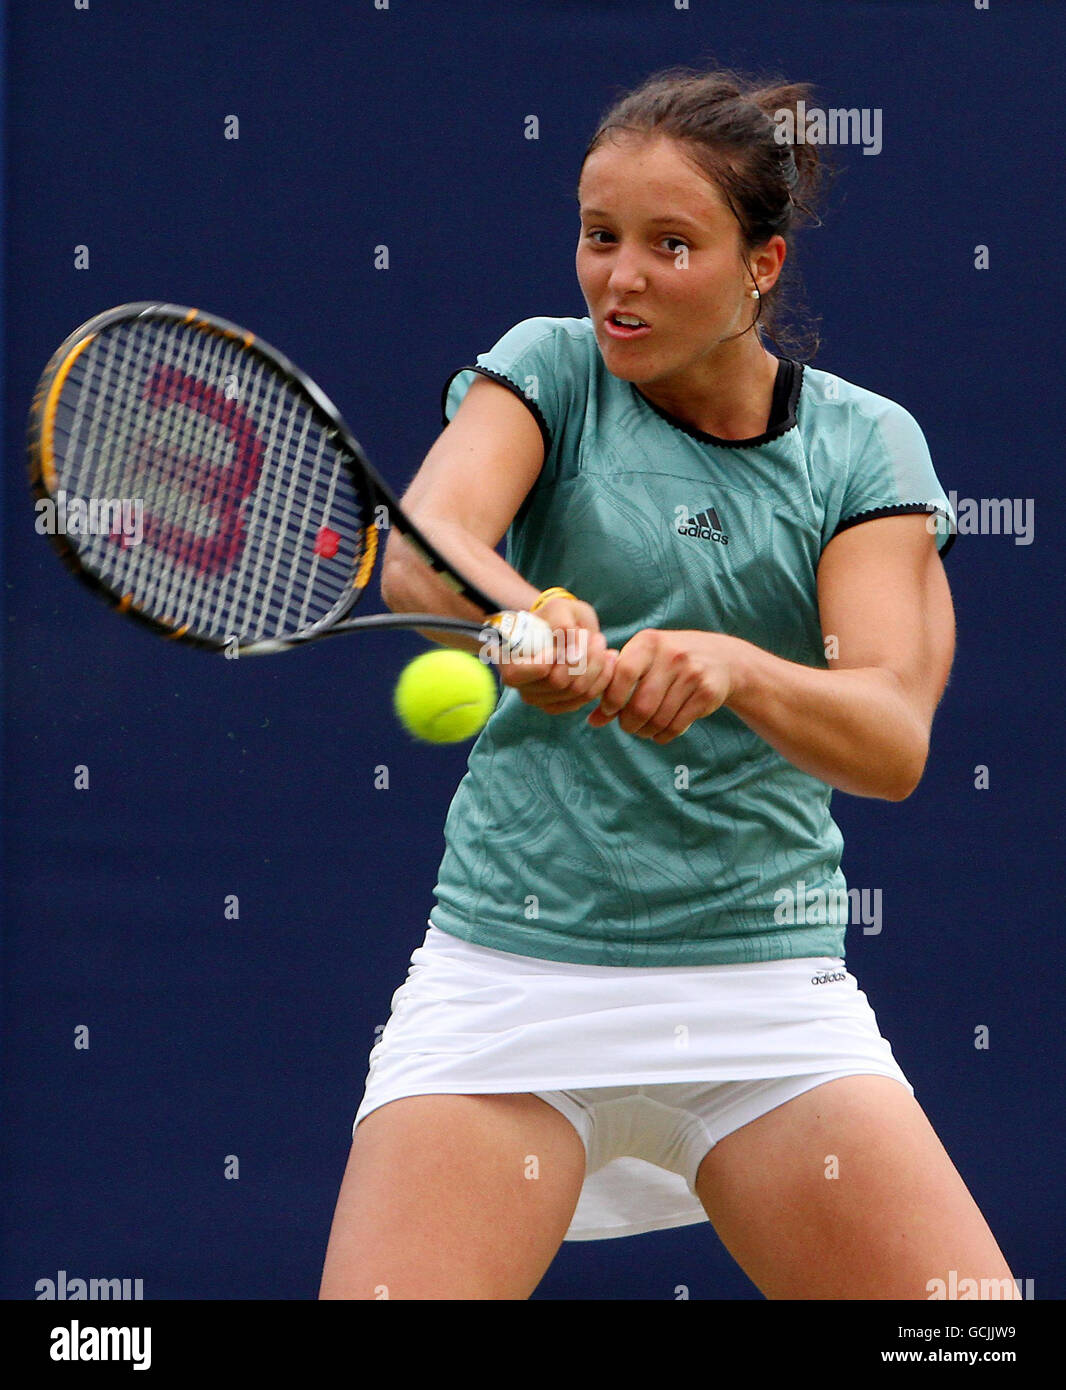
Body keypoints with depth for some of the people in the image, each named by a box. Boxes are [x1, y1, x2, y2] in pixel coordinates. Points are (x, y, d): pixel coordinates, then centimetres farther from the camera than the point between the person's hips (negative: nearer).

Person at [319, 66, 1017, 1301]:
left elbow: (893, 741, -13)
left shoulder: (864, 446, 2)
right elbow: (423, 545, -20)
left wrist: (732, 668, -33)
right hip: (512, 965, -1)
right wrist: (529, 618, -42)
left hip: (771, 988, 1)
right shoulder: (548, 370, 1)